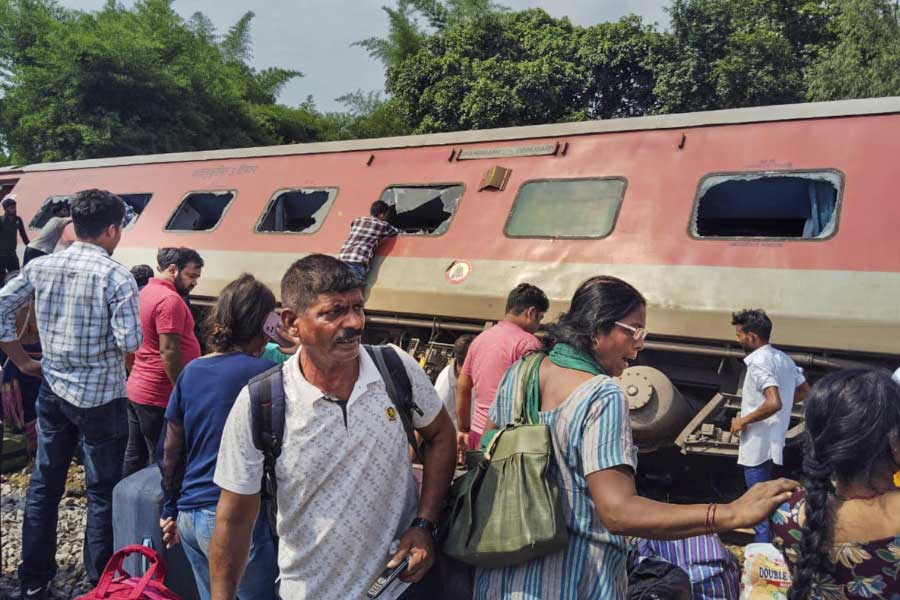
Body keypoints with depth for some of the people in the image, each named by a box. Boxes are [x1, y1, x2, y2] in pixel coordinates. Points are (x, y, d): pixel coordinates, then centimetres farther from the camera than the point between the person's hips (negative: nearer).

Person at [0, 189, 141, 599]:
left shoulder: (40, 267, 1)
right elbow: (130, 342, -21)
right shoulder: (115, 276, -16)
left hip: (53, 392, 6)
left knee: (43, 485, 16)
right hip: (100, 398, -5)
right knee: (103, 492, 7)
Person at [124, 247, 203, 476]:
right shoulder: (170, 300, -18)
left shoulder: (146, 292, 13)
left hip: (137, 388, 10)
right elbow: (169, 351, -23)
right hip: (160, 397, -10)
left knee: (134, 457, 17)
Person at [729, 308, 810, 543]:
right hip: (773, 442, 10)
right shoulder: (783, 358, 9)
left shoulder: (759, 362, -21)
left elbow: (774, 403, -31)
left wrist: (743, 420, -19)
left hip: (758, 446, -10)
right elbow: (805, 391, 18)